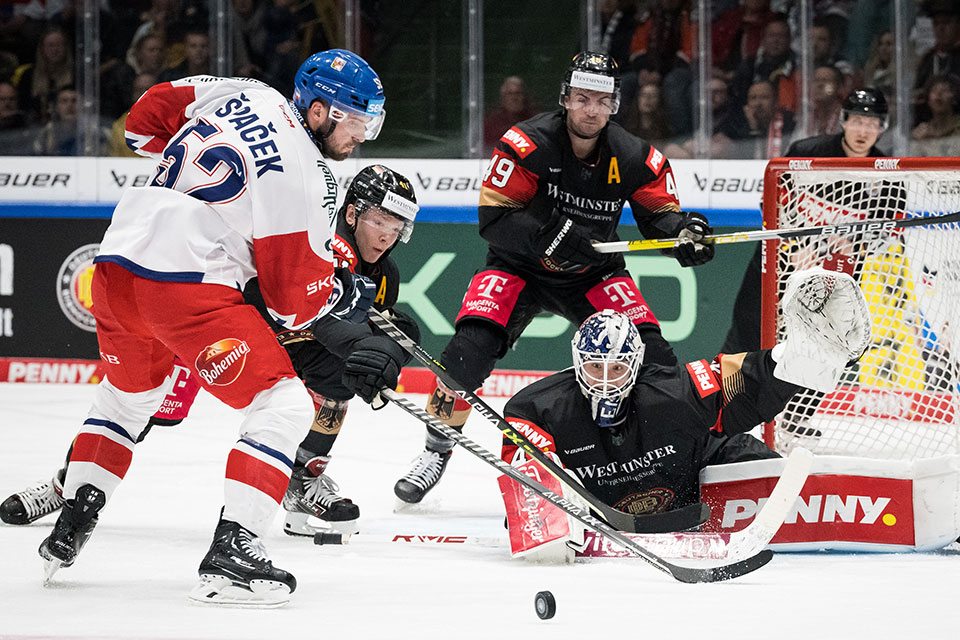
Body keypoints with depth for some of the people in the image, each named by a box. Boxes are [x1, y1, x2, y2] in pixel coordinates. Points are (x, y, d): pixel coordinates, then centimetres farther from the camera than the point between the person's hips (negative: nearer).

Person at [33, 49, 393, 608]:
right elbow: (296, 300, -4)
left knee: (128, 392, 32)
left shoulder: (243, 94, 11)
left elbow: (145, 119, 24)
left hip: (115, 265, 8)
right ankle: (231, 552, -15)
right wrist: (350, 293, 15)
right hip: (189, 284, -8)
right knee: (284, 406, -4)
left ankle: (69, 530, 35)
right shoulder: (306, 180, -8)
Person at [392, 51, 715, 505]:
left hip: (592, 275, 2)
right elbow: (493, 218, -23)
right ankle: (435, 452, -3)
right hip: (518, 266, -2)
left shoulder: (633, 158, -14)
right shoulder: (527, 145, -23)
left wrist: (684, 231, -26)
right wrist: (547, 237, -38)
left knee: (650, 353, -17)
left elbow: (659, 212, -3)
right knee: (471, 347, -23)